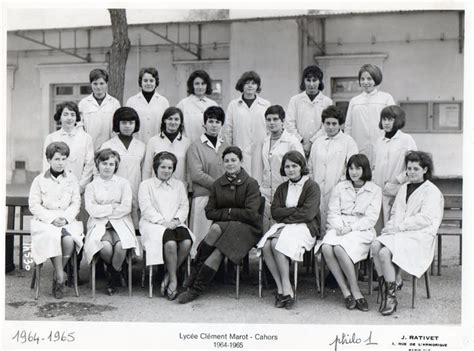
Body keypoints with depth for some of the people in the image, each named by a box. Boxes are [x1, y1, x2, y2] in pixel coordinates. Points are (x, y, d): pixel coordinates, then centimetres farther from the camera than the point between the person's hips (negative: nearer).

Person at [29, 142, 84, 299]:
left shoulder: (72, 179, 10)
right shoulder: (39, 180, 4)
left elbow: (76, 203, 7)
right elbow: (34, 205, -1)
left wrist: (66, 218, -11)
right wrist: (52, 219, -13)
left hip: (67, 221, 1)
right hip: (44, 221, -1)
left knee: (68, 239, -31)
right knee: (53, 237, -34)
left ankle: (57, 276, -11)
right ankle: (60, 277, -22)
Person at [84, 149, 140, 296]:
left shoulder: (123, 183, 11)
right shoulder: (91, 186, 13)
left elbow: (126, 208, -2)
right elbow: (91, 210, -2)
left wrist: (103, 210, -4)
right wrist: (112, 207, -4)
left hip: (120, 223, 0)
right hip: (99, 224, 0)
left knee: (121, 245, -32)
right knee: (105, 247, -32)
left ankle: (112, 277, -4)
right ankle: (117, 272, 1)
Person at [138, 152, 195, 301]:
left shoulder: (179, 185, 23)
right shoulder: (146, 185, 10)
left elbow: (184, 206, 13)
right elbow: (146, 209, -2)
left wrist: (176, 219, -8)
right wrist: (163, 221, -15)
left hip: (175, 224, 4)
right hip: (154, 224, -3)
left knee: (187, 242, -30)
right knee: (170, 243, -35)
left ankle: (168, 276, -15)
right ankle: (173, 279, -19)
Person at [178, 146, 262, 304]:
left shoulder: (251, 183, -3)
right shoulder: (218, 184, 10)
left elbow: (251, 214, -11)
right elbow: (209, 212, 8)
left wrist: (229, 212, -6)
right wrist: (227, 214, -7)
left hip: (247, 228, -3)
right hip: (223, 226, 3)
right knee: (215, 228, -34)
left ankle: (195, 289, -21)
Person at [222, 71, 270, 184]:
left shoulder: (266, 105, 8)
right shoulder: (233, 105, 8)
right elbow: (227, 130, 9)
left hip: (260, 152, 0)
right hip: (240, 152, 0)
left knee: (259, 179, -4)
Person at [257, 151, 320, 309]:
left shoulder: (312, 186, 1)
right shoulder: (282, 188, 19)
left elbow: (307, 214, -11)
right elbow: (275, 212, 5)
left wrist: (286, 216, -7)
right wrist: (295, 210, -7)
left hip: (305, 227, -5)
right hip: (283, 226, 5)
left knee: (277, 244, -32)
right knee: (265, 246, -26)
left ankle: (286, 289, -23)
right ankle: (280, 287, -20)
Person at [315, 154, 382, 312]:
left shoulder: (375, 190, 8)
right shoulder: (340, 187, 18)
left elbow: (371, 218, -2)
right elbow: (333, 212, 10)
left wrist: (350, 228, -15)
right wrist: (339, 227, -11)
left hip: (361, 230, -3)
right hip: (339, 228, 3)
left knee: (340, 248, -35)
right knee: (326, 247, -31)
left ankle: (354, 291, -23)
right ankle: (346, 291, -25)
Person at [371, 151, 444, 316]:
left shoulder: (432, 191, 2)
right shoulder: (403, 188, 25)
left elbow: (425, 219, -10)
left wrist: (398, 227, -15)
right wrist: (390, 226, 1)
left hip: (419, 236, -6)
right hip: (398, 233, 6)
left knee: (385, 252, -29)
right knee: (375, 245, -25)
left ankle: (391, 297, -16)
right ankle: (385, 286, -17)